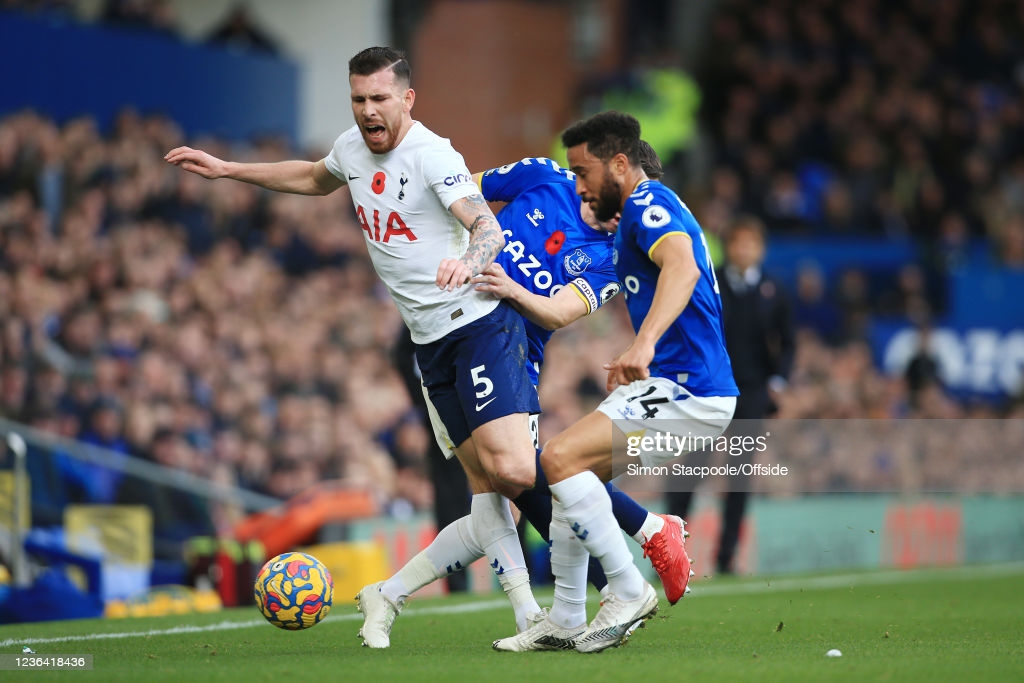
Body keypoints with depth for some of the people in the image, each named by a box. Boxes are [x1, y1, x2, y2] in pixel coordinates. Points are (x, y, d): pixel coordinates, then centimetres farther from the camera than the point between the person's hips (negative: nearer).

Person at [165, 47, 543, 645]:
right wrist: (228, 170, 33)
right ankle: (529, 614, -1)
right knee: (484, 479, 0)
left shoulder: (432, 154, -15)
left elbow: (488, 228, -28)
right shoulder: (353, 148, 10)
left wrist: (469, 259, -50)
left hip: (480, 323, -7)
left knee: (512, 468, -24)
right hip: (431, 343, 7)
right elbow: (316, 178, 34)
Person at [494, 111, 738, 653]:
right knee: (568, 467, 14)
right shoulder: (643, 211, 22)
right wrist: (634, 367, 39)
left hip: (689, 392, -11)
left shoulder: (647, 205, -12)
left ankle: (629, 592, -14)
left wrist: (644, 344, -47)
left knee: (561, 456, -20)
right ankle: (566, 620, 17)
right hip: (673, 387, 11)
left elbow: (682, 267, -33)